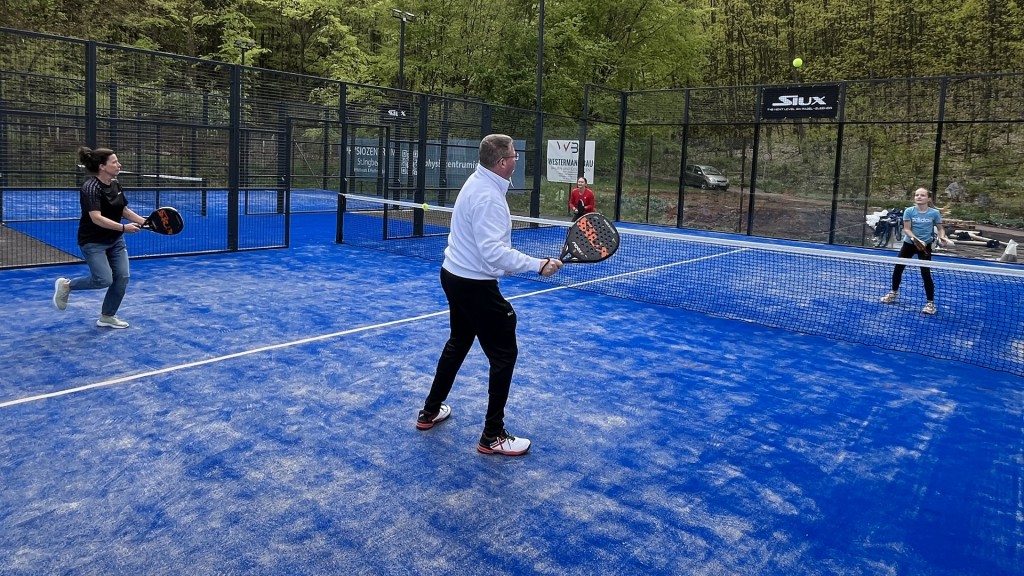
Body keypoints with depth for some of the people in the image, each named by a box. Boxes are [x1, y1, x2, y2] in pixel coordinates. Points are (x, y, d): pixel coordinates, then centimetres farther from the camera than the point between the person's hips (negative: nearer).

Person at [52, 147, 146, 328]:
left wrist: (144, 221, 0)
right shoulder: (91, 187, -22)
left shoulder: (115, 184, 2)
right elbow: (96, 218, -30)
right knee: (104, 280, -13)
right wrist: (123, 228, -35)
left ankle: (107, 317, 17)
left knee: (122, 277, 2)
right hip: (93, 242, -8)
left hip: (115, 240, 8)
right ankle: (66, 285, 15)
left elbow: (124, 210, 13)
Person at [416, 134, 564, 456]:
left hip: (454, 276, 11)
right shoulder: (488, 196, -24)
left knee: (458, 343, 25)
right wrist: (538, 265, -31)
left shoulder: (478, 182, 8)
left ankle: (430, 412, 37)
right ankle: (493, 436, 7)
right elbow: (493, 251, -32)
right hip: (476, 285, -10)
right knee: (504, 354, -1)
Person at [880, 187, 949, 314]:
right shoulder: (909, 211, -10)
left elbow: (940, 228, 1)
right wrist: (915, 239, -29)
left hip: (925, 245, -2)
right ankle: (894, 293, 36)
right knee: (898, 269, 11)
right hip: (909, 244, 2)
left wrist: (942, 237, -20)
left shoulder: (934, 213, -9)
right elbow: (906, 229, -13)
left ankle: (930, 303, 4)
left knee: (926, 273, -7)